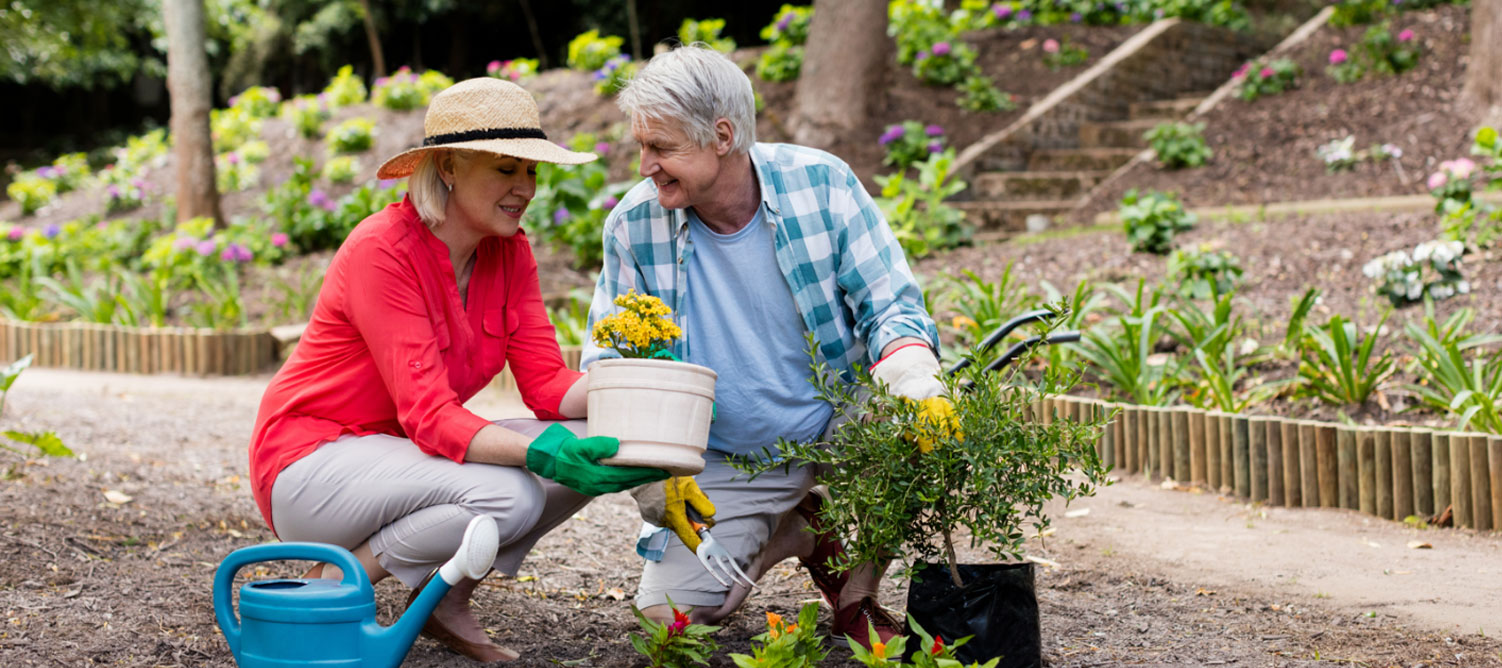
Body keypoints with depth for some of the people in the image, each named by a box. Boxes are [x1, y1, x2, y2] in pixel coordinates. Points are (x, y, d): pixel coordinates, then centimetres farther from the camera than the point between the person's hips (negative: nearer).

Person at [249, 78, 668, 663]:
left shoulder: (508, 250, 1)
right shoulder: (382, 251, -23)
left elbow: (546, 383, -5)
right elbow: (430, 416, -28)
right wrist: (539, 451, -43)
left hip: (399, 451, 8)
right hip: (312, 457, -8)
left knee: (594, 450, -12)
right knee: (507, 495, -32)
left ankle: (448, 597, 3)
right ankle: (338, 582, -10)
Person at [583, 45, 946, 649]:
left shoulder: (820, 184, -13)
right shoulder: (633, 226, -10)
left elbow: (892, 306, -10)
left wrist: (913, 378, -33)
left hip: (837, 435, -1)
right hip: (720, 466, 1)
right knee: (671, 609, -15)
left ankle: (856, 593, -2)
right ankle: (786, 534, 19)